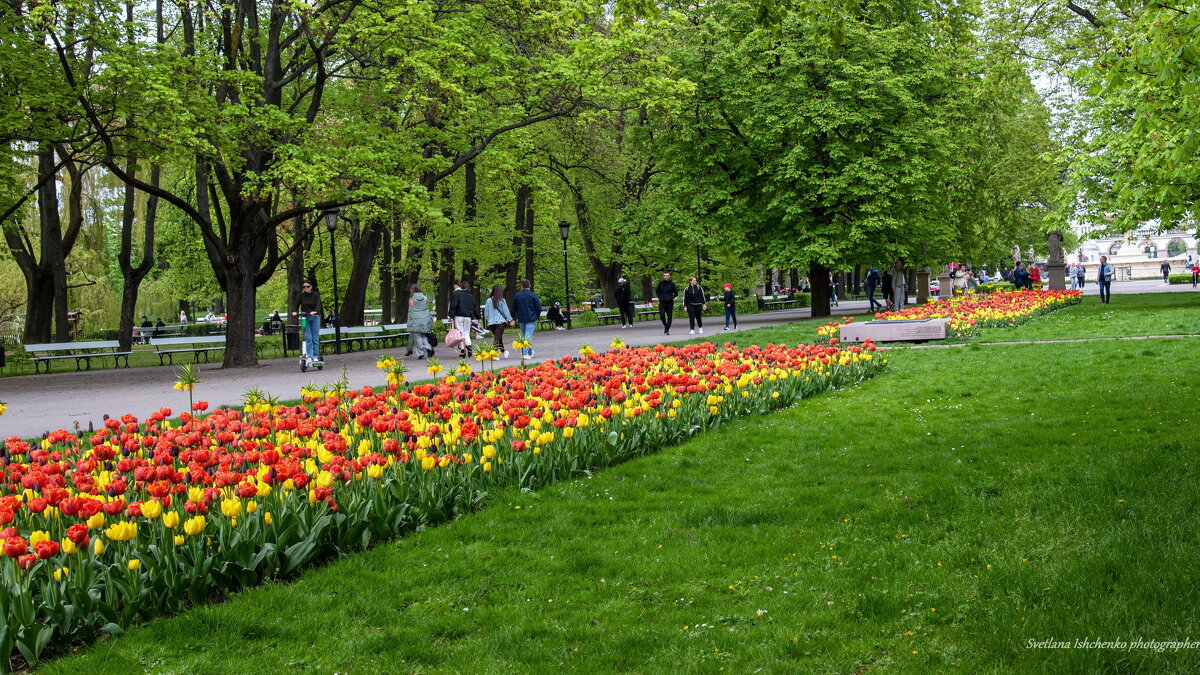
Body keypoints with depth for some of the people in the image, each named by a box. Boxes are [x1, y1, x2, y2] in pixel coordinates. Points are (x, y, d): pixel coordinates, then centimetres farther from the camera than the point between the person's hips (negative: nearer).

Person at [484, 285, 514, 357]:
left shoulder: (489, 301, 0)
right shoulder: (501, 300, -7)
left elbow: (486, 312, 5)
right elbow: (506, 311, -1)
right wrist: (510, 320, 10)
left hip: (491, 322, 4)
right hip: (500, 322, -4)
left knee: (498, 337, 18)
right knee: (497, 338, -6)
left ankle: (503, 352, 32)